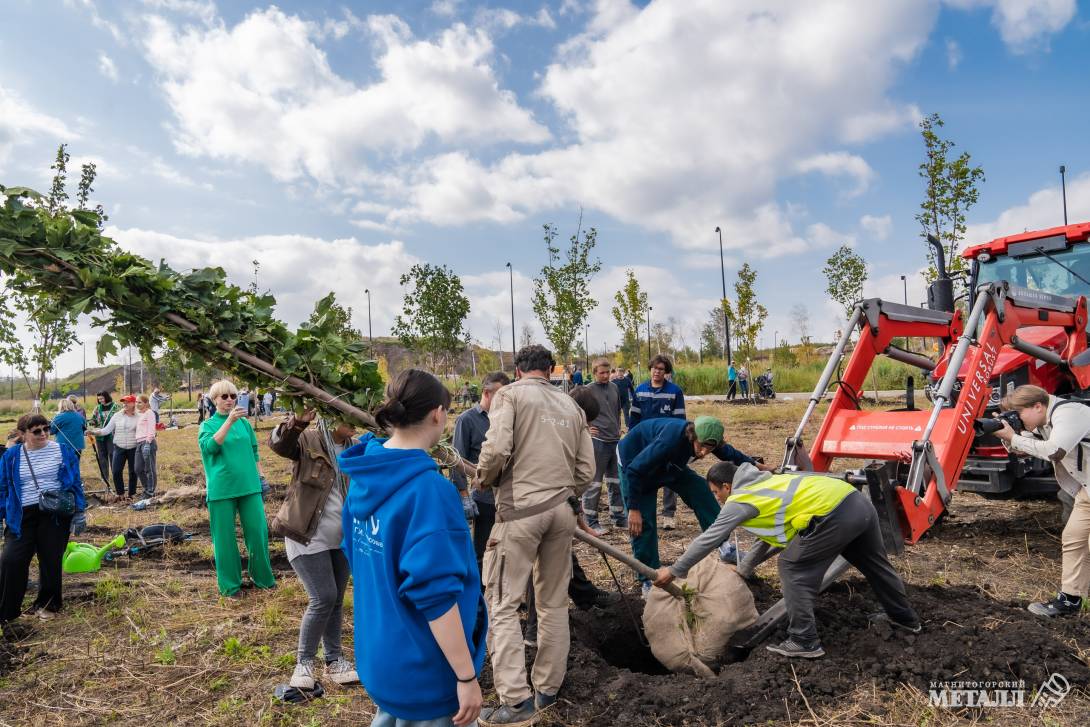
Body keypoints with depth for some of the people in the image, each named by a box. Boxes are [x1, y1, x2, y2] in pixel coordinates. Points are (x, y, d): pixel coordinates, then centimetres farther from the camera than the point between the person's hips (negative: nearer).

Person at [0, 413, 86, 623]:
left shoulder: (63, 451, 1)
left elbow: (75, 483, 4)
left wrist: (79, 512, 0)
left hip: (57, 514, -1)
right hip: (23, 516, 1)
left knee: (51, 562, 6)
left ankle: (47, 605, 25)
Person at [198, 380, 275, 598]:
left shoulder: (244, 422, 9)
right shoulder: (208, 425, 1)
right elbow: (210, 447, -19)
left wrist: (257, 478, 10)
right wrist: (229, 421, -28)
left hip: (249, 486, 3)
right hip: (221, 488, -2)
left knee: (258, 531, 3)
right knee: (225, 537, 5)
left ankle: (262, 576, 21)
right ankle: (230, 585, 19)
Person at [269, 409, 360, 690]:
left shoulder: (355, 447, 2)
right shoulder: (308, 440, -14)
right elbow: (278, 443, -32)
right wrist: (297, 422, -52)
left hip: (340, 539, 6)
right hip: (308, 537, -6)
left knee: (336, 600, 14)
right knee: (323, 598, -7)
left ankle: (334, 660, 29)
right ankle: (304, 662, 14)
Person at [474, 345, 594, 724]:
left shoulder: (510, 394, -2)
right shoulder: (572, 406, 12)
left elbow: (496, 448, -16)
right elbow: (586, 471, 9)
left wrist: (483, 479, 3)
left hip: (521, 511, -5)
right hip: (562, 511, 6)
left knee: (503, 604, 3)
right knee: (554, 603, 15)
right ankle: (548, 690, 26)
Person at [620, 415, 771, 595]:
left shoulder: (707, 439, -21)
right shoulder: (670, 440, -43)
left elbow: (730, 454, 4)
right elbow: (634, 471, -35)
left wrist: (756, 465, 16)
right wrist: (634, 509, -30)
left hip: (669, 464, 6)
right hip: (637, 464, -6)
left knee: (701, 492, -5)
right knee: (642, 522, -11)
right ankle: (649, 579, 4)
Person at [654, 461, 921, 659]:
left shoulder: (740, 500, -1)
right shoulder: (765, 484, 25)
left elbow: (708, 539, 1)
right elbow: (774, 532, 35)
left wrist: (674, 571, 8)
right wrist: (745, 568, 40)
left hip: (834, 514, -10)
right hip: (858, 501, 10)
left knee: (792, 567, 3)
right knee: (873, 563, 29)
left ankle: (804, 641, 7)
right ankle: (905, 617, 51)